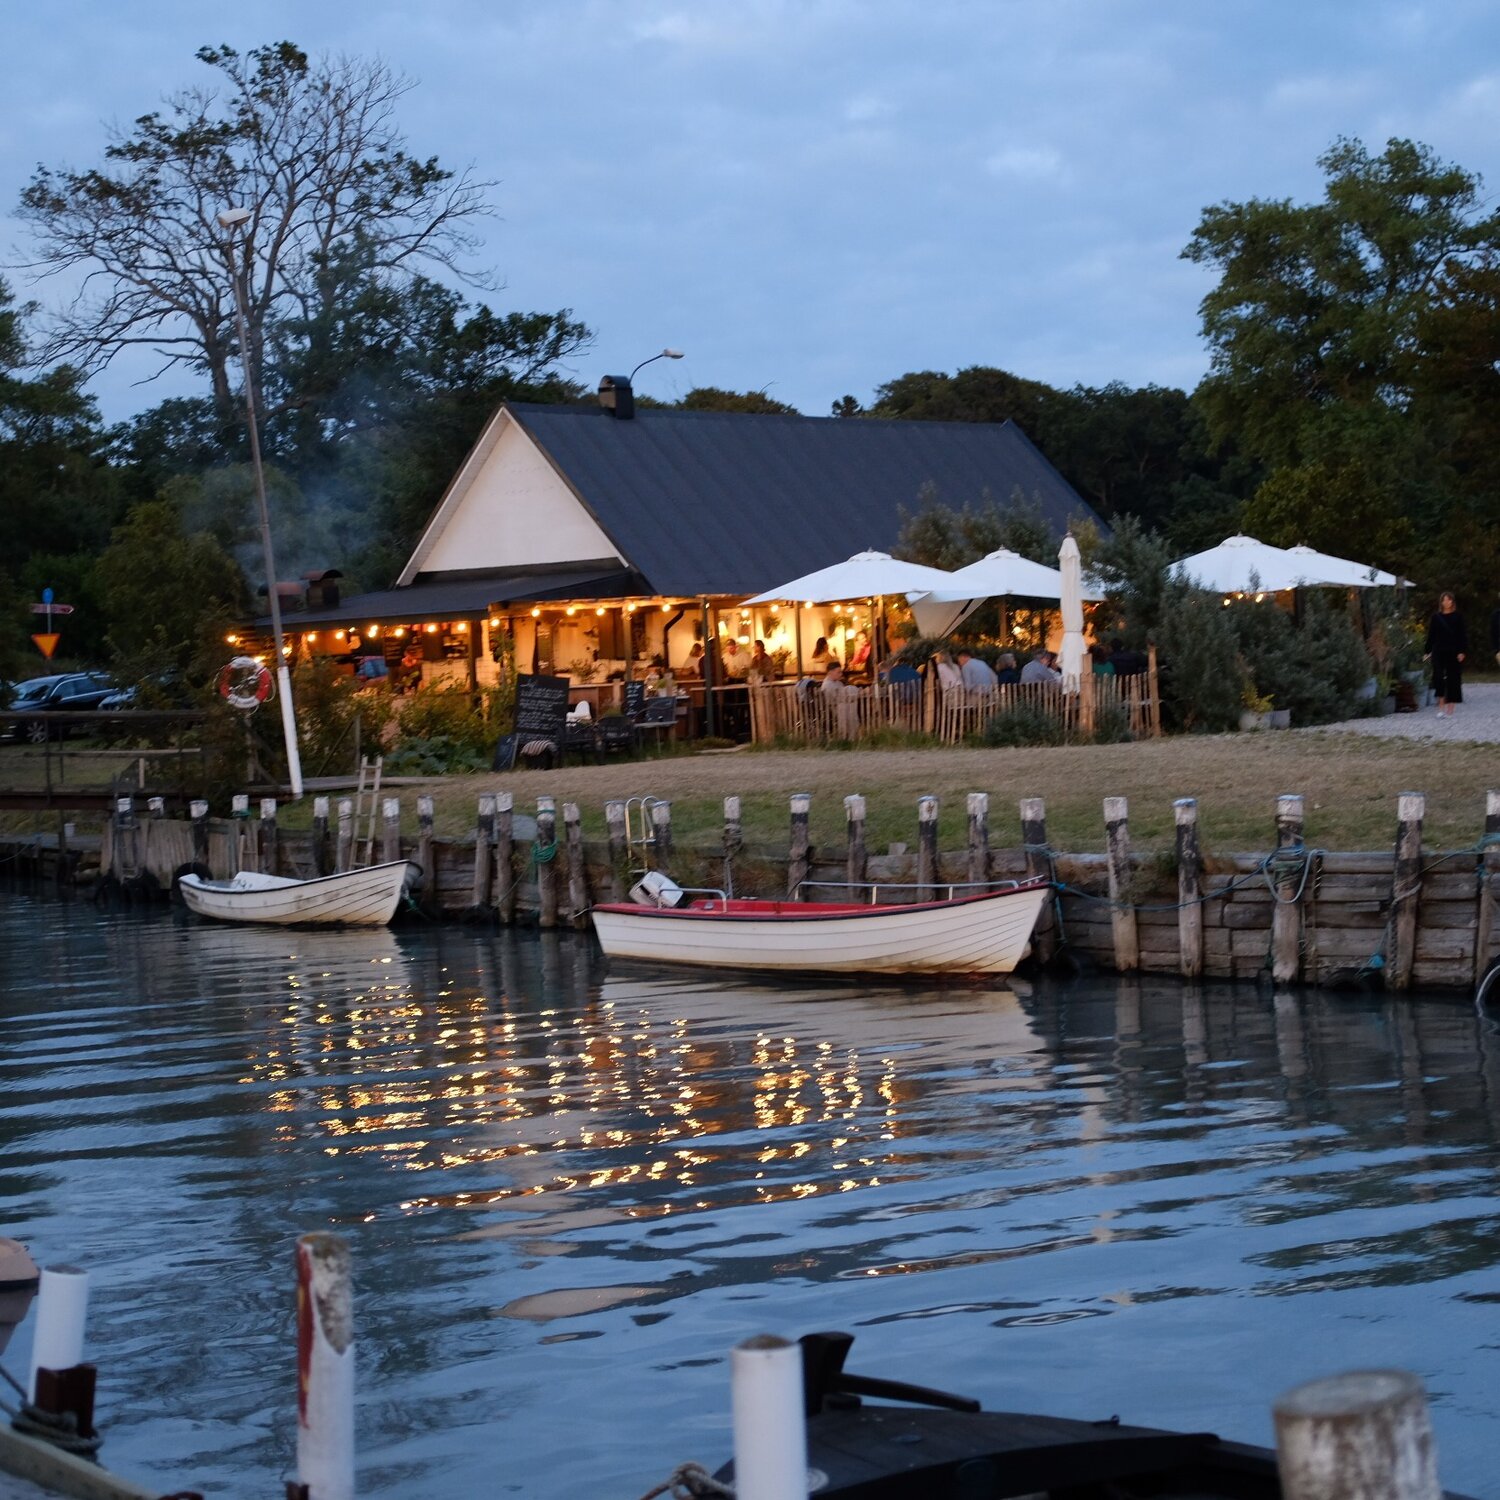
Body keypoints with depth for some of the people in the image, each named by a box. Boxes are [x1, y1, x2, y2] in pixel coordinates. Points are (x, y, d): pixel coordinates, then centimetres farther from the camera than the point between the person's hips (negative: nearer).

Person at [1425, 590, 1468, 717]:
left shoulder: (1458, 617, 2)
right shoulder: (1436, 618, 7)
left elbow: (1463, 635, 1)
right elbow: (1431, 636, 9)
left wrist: (1463, 652, -8)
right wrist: (1428, 652, 5)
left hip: (1454, 653, -1)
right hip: (1439, 652, 1)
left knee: (1453, 680, 2)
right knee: (1438, 677, -12)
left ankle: (1449, 710, 10)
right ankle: (1441, 707, -4)